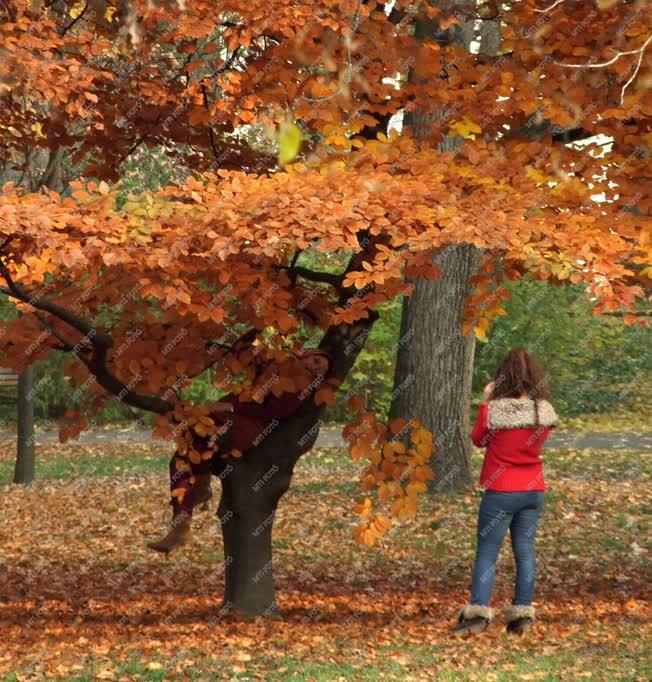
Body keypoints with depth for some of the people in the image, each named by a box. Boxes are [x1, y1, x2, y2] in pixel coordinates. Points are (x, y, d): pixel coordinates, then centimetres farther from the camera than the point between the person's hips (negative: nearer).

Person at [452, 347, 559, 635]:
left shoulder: (495, 409, -16)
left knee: (486, 552, 3)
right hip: (534, 490, 4)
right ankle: (522, 613, 12)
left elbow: (478, 440, 1)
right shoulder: (544, 411, -4)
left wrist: (484, 402, 5)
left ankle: (477, 612, -2)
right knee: (525, 551, 10)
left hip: (501, 491, -4)